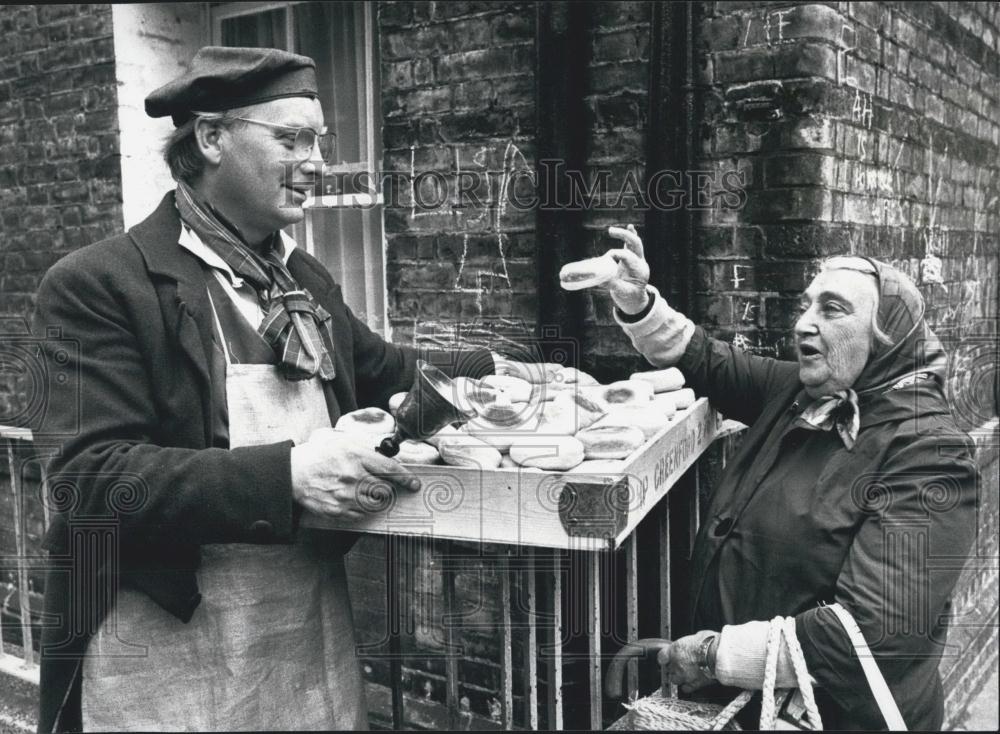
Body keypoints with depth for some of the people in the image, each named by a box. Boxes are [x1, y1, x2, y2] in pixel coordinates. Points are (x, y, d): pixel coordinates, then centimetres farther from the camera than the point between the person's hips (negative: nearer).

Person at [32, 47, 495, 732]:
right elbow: (89, 475, -20)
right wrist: (284, 473, -30)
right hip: (167, 633, -6)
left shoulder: (306, 277, 10)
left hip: (318, 614, 6)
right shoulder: (98, 284, -12)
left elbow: (382, 371, 24)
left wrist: (496, 368, 9)